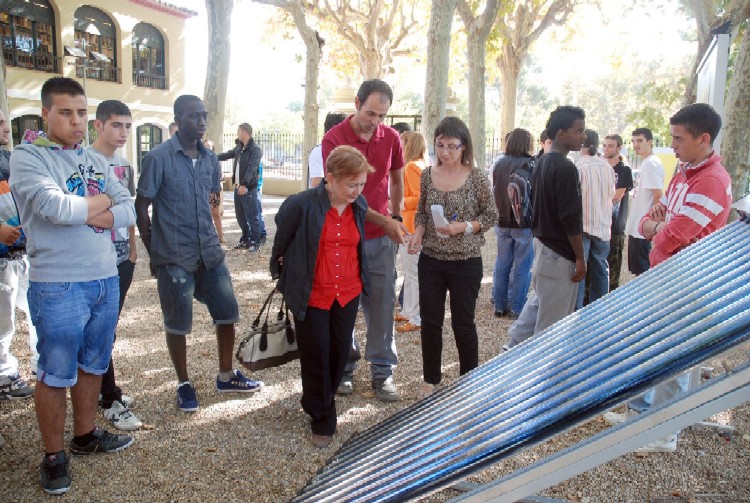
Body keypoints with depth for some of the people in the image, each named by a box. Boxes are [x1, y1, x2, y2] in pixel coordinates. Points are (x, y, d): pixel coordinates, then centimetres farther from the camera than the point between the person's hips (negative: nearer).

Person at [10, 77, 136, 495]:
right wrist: (100, 202, -5)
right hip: (58, 287, -6)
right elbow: (57, 208, -23)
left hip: (106, 280, 6)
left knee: (93, 365, 18)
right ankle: (54, 455, 23)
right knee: (56, 374, 6)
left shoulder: (97, 162, 11)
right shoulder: (27, 158, -7)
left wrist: (80, 213, -12)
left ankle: (86, 435, 37)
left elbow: (129, 212, 2)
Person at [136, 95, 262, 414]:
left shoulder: (210, 158, 7)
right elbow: (141, 207, -6)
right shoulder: (158, 158, -10)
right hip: (174, 257, -5)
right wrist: (154, 253, -5)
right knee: (177, 323, 7)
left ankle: (225, 376, 30)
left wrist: (212, 237, 11)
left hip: (209, 252, 6)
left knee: (227, 313, 10)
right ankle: (184, 384, 26)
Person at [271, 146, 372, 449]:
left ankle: (322, 401, 39)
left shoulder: (359, 205, -2)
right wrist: (281, 269, 11)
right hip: (312, 295, -4)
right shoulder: (301, 205, -20)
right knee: (316, 358, 5)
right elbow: (281, 242, -2)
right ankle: (322, 420, 23)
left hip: (348, 293, 5)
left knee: (340, 353, 13)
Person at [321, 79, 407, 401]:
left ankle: (382, 372, 18)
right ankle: (344, 367, 25)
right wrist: (385, 220, -20)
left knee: (382, 305, 6)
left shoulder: (391, 138, 2)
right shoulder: (334, 139, -11)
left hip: (382, 239, 3)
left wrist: (396, 217, 10)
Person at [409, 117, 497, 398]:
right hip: (431, 259, 3)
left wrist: (464, 227, -18)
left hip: (465, 262, -3)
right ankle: (431, 379, 27)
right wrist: (417, 234, -8)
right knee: (430, 321, 10)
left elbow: (491, 216, -2)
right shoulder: (428, 175, 2)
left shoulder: (477, 177, -8)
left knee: (463, 323, 8)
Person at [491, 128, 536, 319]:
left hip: (502, 221, 5)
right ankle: (516, 308, 8)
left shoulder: (499, 164, 2)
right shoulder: (529, 165, -14)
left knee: (502, 264, 13)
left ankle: (500, 306, 19)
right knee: (521, 267, 4)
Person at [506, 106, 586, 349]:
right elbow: (570, 219, -22)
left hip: (541, 241, 10)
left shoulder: (542, 162, 9)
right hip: (559, 253, -10)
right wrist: (580, 258, -16)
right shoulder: (565, 168, -20)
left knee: (539, 300, 22)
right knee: (554, 314, 3)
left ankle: (514, 345, 29)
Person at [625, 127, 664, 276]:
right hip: (637, 226, 10)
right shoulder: (646, 163, 14)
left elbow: (659, 195, -20)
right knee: (638, 269, 16)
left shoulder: (650, 164, -15)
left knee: (641, 271, -2)